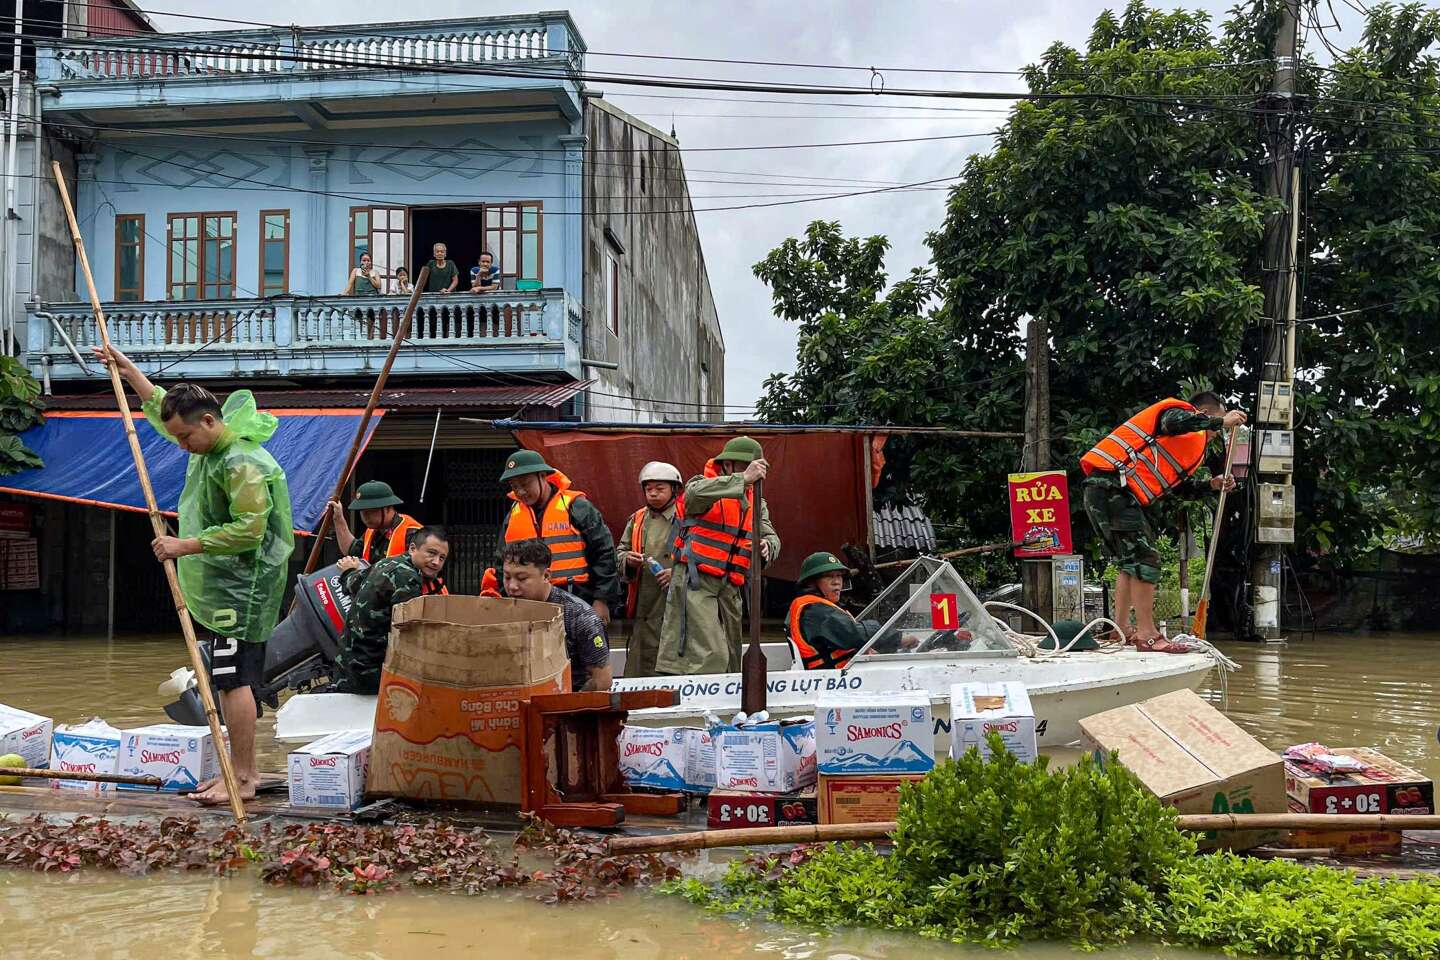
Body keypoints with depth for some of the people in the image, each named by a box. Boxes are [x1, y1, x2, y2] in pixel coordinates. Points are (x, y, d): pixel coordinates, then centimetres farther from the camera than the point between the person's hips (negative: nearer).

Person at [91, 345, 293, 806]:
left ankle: (243, 779, -7)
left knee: (234, 679, -10)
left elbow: (248, 530, -25)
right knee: (230, 679, 12)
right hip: (223, 587, 10)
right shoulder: (209, 443, 11)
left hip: (242, 589, -10)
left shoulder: (242, 463, -20)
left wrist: (185, 546, -21)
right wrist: (128, 370, 30)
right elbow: (163, 409, 29)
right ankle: (240, 768, 19)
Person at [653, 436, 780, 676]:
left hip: (730, 588, 7)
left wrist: (767, 546, -15)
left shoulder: (756, 502, 19)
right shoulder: (704, 485, -2)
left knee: (730, 660, 11)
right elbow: (696, 493, -27)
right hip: (695, 582, -7)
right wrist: (743, 479, -35)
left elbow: (771, 536, 11)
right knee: (710, 656, -18)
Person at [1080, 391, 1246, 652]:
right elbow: (1176, 421, -24)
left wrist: (1211, 485, 16)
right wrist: (1220, 421, -13)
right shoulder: (1178, 411, 1)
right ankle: (1147, 635, -9)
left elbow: (1180, 486, 31)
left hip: (1102, 493, 11)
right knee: (1144, 560, -10)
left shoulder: (1190, 445, 30)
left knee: (1129, 563, 16)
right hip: (1112, 486, -11)